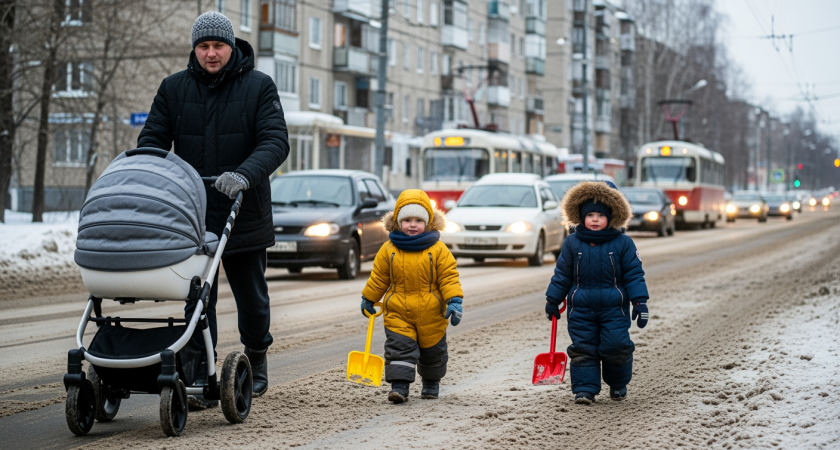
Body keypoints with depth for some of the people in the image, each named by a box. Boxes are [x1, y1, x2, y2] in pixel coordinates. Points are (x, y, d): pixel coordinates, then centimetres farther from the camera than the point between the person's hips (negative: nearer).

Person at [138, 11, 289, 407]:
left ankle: (256, 359, 34)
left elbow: (275, 141, -12)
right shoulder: (174, 89, 7)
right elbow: (152, 138, 7)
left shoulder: (259, 87, -1)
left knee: (252, 297, 10)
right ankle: (200, 380, 0)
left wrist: (245, 175, -31)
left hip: (244, 215, -1)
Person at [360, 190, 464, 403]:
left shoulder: (438, 249, -7)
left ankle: (431, 382, 34)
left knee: (432, 350, 13)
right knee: (399, 347, -11)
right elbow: (378, 278, 8)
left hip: (431, 314, 0)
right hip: (398, 313, 0)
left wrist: (455, 302, -15)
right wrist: (368, 299, 14)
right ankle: (399, 385, -11)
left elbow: (449, 277, -6)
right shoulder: (389, 250, -2)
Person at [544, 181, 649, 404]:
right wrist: (552, 301, 11)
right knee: (583, 349, -1)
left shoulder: (623, 243, -2)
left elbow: (634, 274, 0)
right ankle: (585, 389, 5)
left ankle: (618, 384, 20)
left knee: (616, 347, -5)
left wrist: (640, 302, -7)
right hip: (581, 308, 2)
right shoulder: (572, 243, 3)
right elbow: (562, 274, 10)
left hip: (614, 308, -2)